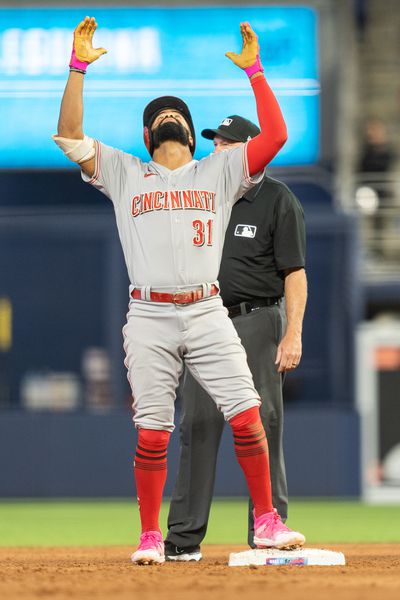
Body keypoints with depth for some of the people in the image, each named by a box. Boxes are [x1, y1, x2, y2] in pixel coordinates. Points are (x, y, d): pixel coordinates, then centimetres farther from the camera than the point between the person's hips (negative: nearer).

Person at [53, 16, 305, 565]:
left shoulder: (219, 171, 15)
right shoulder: (124, 174, 15)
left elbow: (275, 135, 4)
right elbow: (69, 135, 4)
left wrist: (254, 71, 2)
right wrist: (78, 67, -1)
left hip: (208, 315, 0)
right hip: (149, 320, 0)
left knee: (247, 417, -8)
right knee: (152, 433, -2)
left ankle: (267, 523, 2)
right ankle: (150, 537, 8)